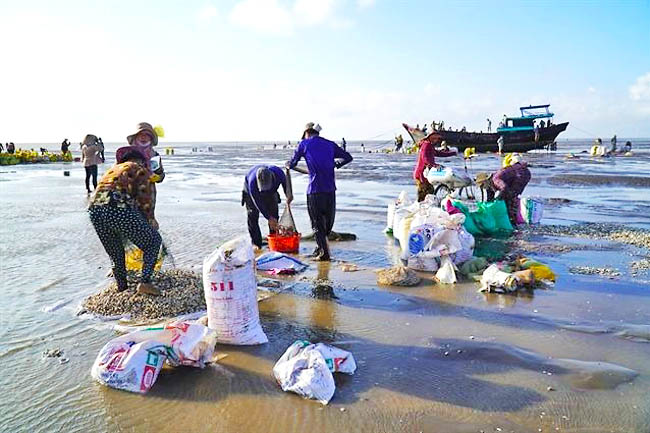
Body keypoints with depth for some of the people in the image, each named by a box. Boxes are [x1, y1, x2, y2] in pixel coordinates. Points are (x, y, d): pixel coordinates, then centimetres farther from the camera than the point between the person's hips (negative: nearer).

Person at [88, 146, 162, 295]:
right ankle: (145, 282, 4)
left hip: (95, 210, 6)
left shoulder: (113, 169, 35)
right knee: (153, 241, 14)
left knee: (115, 254, 26)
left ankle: (121, 288, 32)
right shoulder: (140, 169, 18)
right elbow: (145, 199, 5)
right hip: (121, 209, -6)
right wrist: (150, 220, 20)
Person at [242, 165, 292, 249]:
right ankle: (256, 244, -3)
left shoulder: (277, 172, -36)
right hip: (251, 193, -3)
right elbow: (258, 203, -34)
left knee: (274, 216, -3)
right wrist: (269, 218, -34)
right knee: (253, 217, -10)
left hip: (271, 192, 3)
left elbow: (284, 181, -9)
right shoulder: (252, 183, -43)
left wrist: (288, 195, -22)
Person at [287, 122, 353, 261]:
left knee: (317, 222, 4)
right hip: (330, 189, 3)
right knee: (329, 220, 18)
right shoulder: (330, 144, 14)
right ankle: (321, 247, 29)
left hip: (315, 189, -3)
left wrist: (288, 166, 36)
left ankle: (324, 253, 1)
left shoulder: (304, 144, 5)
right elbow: (348, 157, 21)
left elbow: (293, 162, 14)